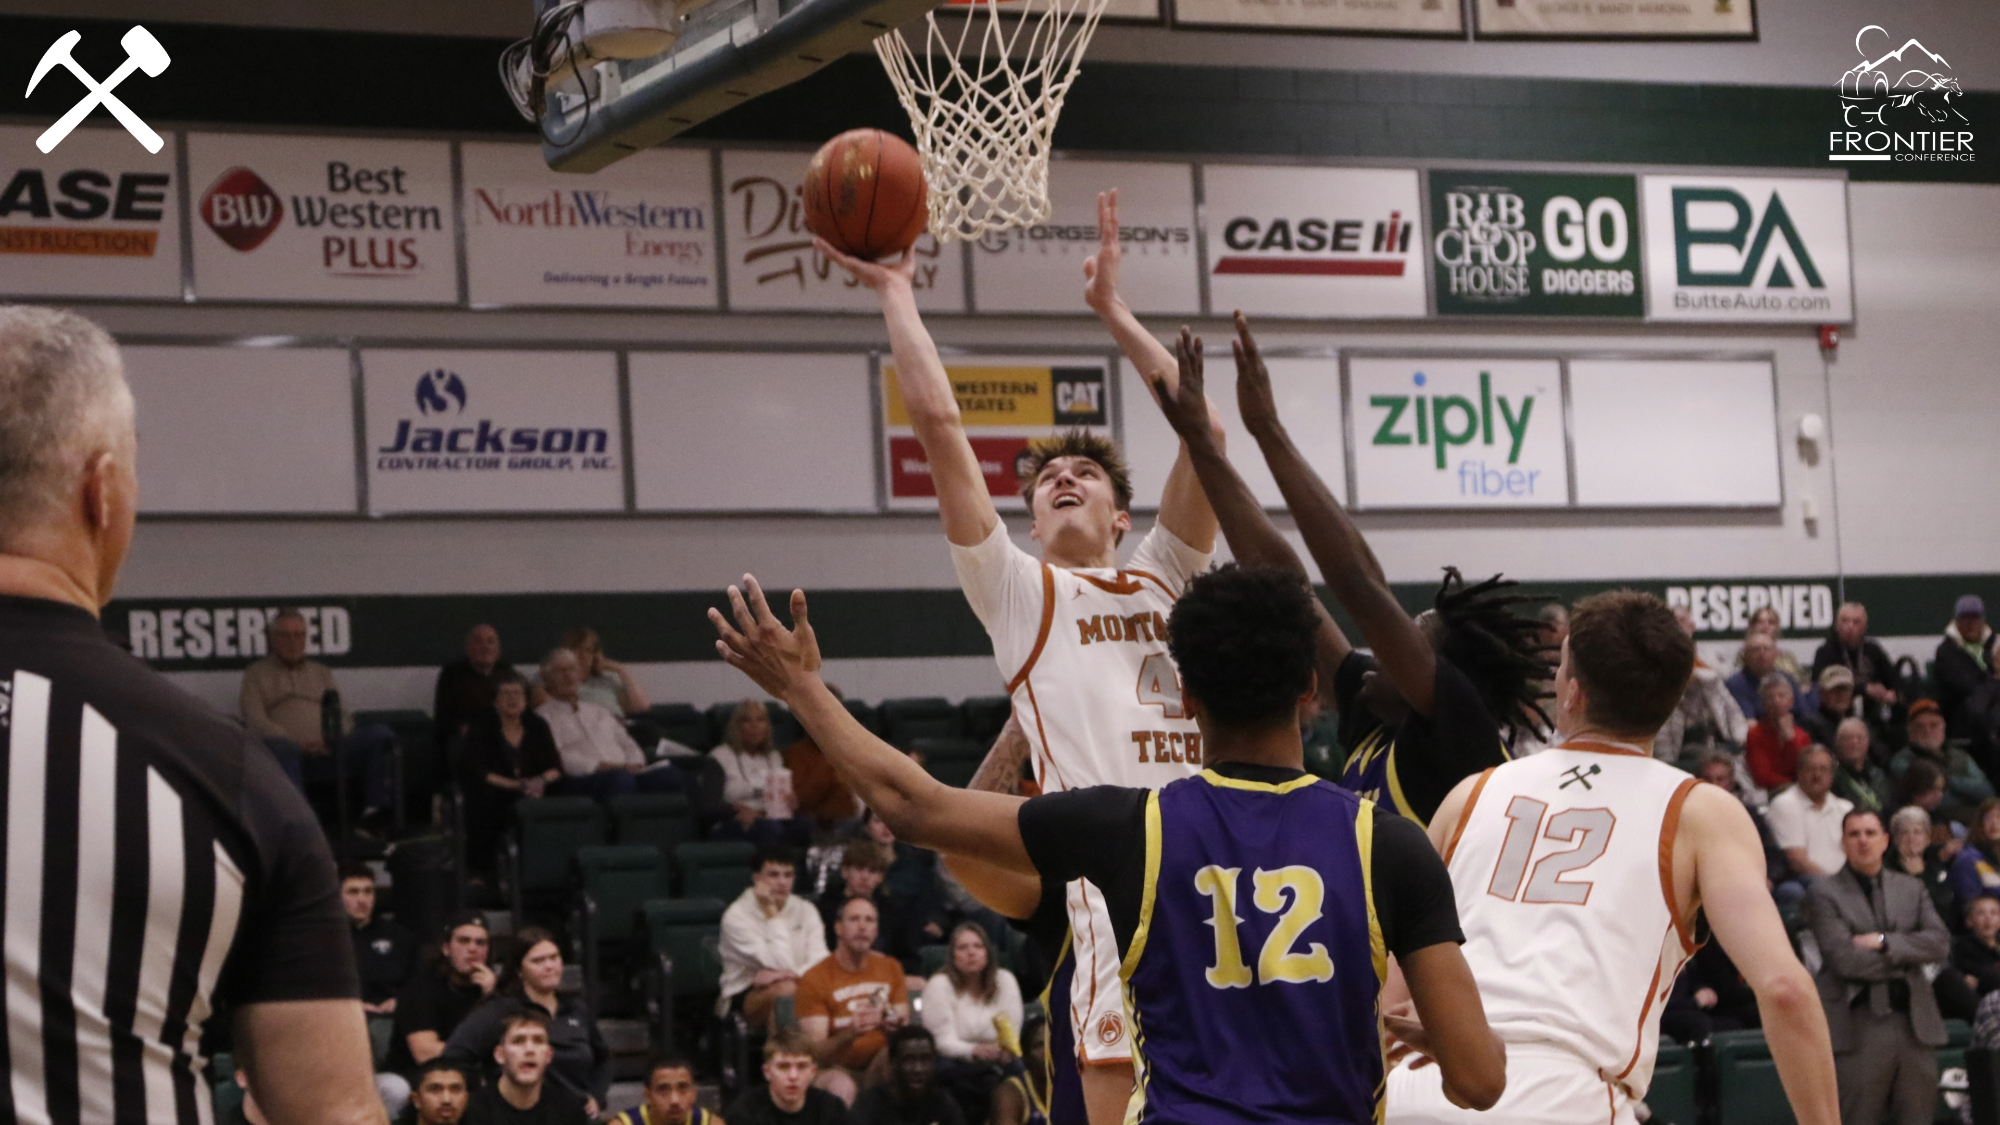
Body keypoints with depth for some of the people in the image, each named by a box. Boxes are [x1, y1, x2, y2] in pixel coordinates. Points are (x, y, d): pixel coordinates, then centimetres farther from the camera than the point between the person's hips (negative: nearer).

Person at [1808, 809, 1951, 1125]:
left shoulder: (1911, 889, 16)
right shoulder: (1826, 894, 0)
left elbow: (1940, 943, 3)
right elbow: (1844, 958, -12)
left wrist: (1884, 942, -9)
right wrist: (1905, 958, -3)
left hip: (1915, 1024, 5)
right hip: (1860, 1025, -5)